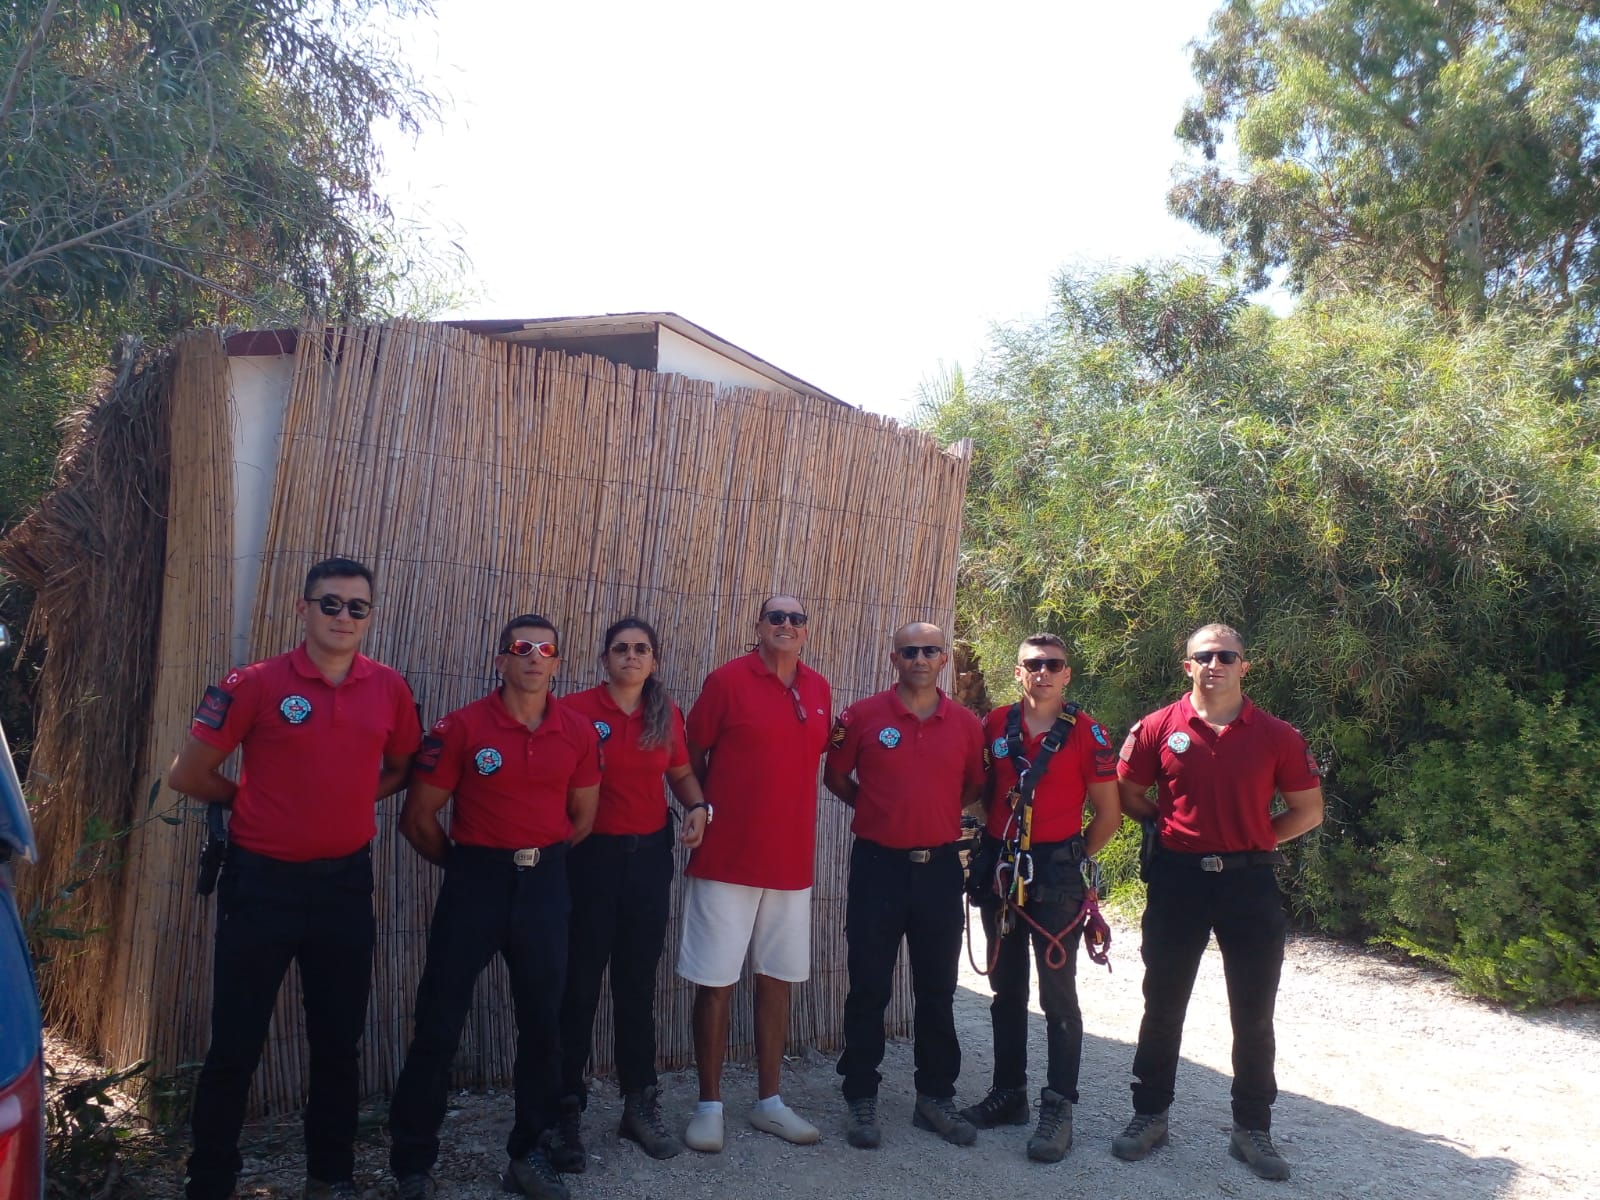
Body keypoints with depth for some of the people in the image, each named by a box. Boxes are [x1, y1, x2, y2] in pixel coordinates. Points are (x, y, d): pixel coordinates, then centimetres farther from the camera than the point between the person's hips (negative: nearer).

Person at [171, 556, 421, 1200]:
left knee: (338, 1039, 15)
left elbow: (402, 769, 16)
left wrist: (352, 801, 3)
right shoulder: (255, 683, -10)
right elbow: (189, 775, -4)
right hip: (262, 884, -3)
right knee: (236, 1045, 6)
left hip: (345, 883, 3)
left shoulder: (389, 688, 0)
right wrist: (255, 801, 4)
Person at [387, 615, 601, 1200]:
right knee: (438, 1023, 2)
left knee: (542, 1022, 9)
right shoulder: (462, 727, -9)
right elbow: (418, 817, -3)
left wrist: (537, 860, 13)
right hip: (475, 879, -3)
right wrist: (464, 866, 7)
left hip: (544, 881, 3)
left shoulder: (579, 731, 0)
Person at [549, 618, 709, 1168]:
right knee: (580, 985, 2)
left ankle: (641, 1103, 26)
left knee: (638, 983, 13)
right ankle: (567, 1109, 16)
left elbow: (681, 774, 16)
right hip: (590, 856, -4)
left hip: (650, 855, 4)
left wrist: (698, 808, -2)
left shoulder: (667, 715, 5)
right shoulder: (576, 709, -9)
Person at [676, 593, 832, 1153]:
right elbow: (690, 758, -1)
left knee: (777, 979, 13)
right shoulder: (727, 679, -7)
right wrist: (704, 811, -2)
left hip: (792, 860, 5)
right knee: (715, 982, 3)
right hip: (726, 859, -5)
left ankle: (768, 1101, 26)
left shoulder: (819, 690, 7)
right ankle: (709, 1104, 16)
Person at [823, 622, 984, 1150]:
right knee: (869, 988, 5)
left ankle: (935, 1097, 26)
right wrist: (878, 809, 7)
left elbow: (975, 787, 14)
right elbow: (835, 777, 7)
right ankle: (862, 1099, 18)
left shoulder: (966, 724, 2)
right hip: (878, 865, -2)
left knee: (937, 989, 12)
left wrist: (937, 811, 5)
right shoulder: (863, 716, -4)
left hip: (940, 868, 2)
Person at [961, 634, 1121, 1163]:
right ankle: (1008, 1093, 25)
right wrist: (992, 838, 5)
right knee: (1006, 988, 13)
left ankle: (1058, 1107, 8)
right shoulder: (995, 725, 3)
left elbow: (1108, 813, 0)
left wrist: (1074, 859, 1)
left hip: (1056, 872, -4)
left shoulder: (1085, 732, -5)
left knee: (1058, 992, -1)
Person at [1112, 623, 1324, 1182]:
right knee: (1163, 1005, 10)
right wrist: (1174, 827, 2)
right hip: (1177, 879, 0)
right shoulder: (1157, 728, -3)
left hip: (1250, 882, 0)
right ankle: (1149, 1114, 25)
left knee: (1253, 1013, 9)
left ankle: (1252, 1129, 24)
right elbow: (1128, 795, 7)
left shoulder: (1276, 735, -2)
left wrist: (1256, 839, 0)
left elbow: (1308, 810, 5)